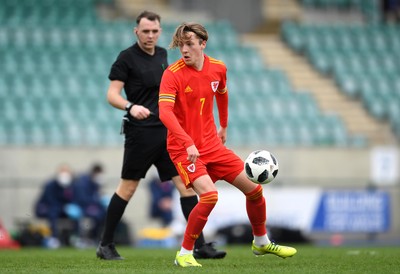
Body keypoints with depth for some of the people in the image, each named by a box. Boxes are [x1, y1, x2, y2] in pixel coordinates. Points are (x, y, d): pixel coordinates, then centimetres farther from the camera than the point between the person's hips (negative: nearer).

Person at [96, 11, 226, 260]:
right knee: (128, 188, 0)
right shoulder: (127, 58, -6)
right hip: (141, 132, -6)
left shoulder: (162, 54, 13)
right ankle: (106, 245, 13)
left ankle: (200, 246, -2)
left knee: (187, 184, -3)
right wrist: (131, 106, -29)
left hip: (167, 131, 6)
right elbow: (112, 94, -11)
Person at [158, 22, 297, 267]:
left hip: (212, 145, 6)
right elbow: (165, 112, -29)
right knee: (209, 194, -27)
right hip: (184, 148, -6)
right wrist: (189, 144, -39)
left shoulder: (218, 68, 0)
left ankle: (261, 242, 32)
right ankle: (185, 254, -12)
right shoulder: (173, 74, -18)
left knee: (254, 189, 7)